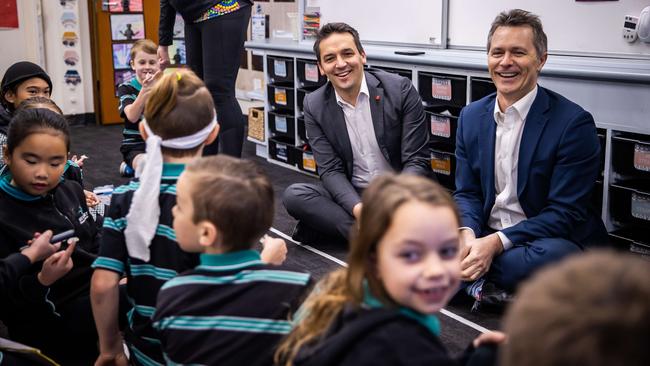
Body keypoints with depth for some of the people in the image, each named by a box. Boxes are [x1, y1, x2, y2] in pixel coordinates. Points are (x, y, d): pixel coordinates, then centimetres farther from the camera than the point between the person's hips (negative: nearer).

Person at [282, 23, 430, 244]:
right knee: (293, 196, -24)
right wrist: (358, 208, -25)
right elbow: (331, 170, -5)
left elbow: (416, 162, -10)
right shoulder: (315, 106, -1)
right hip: (352, 195, 2)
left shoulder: (400, 90, -9)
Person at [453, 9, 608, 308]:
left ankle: (476, 283, -14)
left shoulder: (574, 123, -12)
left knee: (551, 255, -38)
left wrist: (496, 243, -26)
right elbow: (466, 193, 6)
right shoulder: (471, 116, 6)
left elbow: (565, 213, -15)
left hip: (550, 241, -4)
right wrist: (467, 235, -17)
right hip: (484, 237, 4)